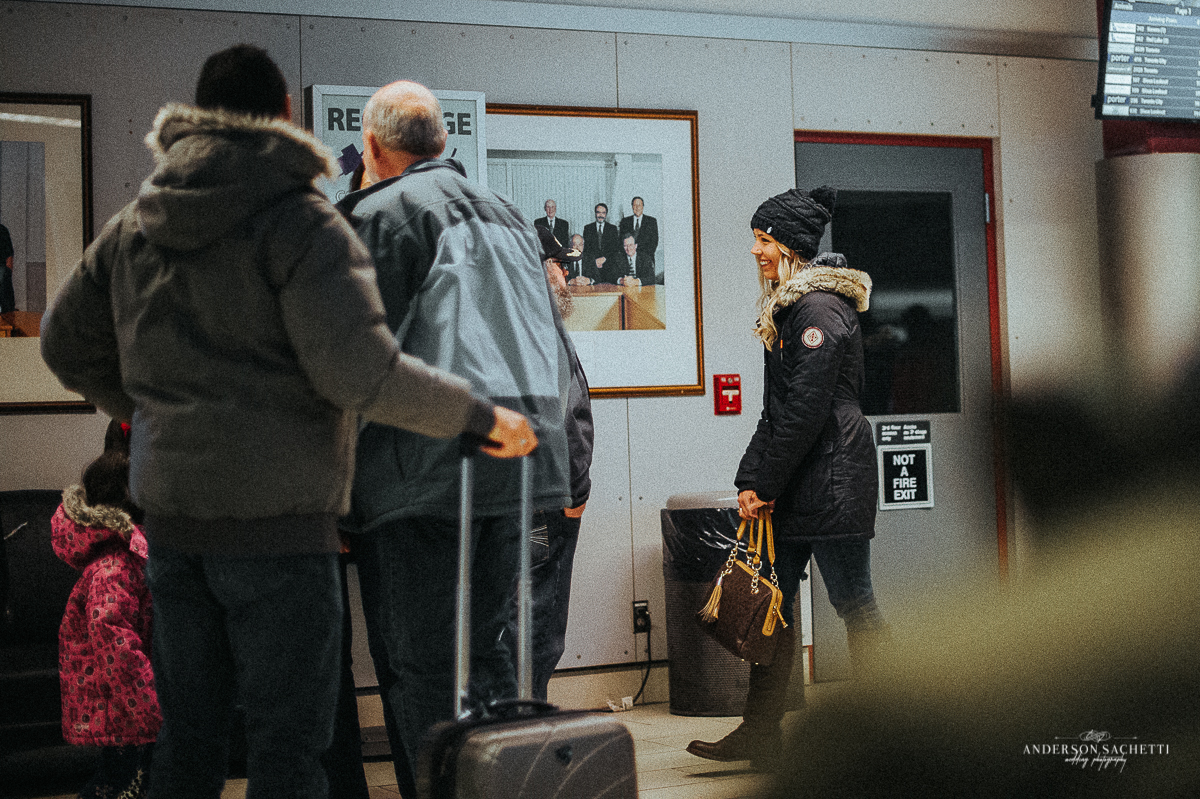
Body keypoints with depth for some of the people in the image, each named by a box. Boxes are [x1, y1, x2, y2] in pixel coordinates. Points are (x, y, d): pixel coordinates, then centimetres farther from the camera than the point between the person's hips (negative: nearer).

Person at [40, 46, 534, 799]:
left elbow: (67, 344, 21)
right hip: (276, 518, -7)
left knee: (189, 735, 16)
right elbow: (359, 371, -20)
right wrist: (479, 415, -9)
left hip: (169, 516, 7)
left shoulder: (135, 226, 12)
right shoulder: (300, 221, -10)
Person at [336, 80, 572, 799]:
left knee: (422, 666, -3)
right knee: (487, 645, 17)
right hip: (517, 465, 8)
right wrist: (551, 447, 26)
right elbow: (558, 350, 22)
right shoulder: (507, 213, 20)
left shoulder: (382, 213, -3)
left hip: (426, 471, -7)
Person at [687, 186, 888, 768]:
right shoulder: (787, 308, 16)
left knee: (852, 603, -1)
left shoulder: (821, 309, -14)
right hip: (794, 481, 10)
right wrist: (752, 480, 9)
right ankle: (759, 735, 12)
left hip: (830, 478, -10)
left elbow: (806, 410, -19)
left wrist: (764, 484, -14)